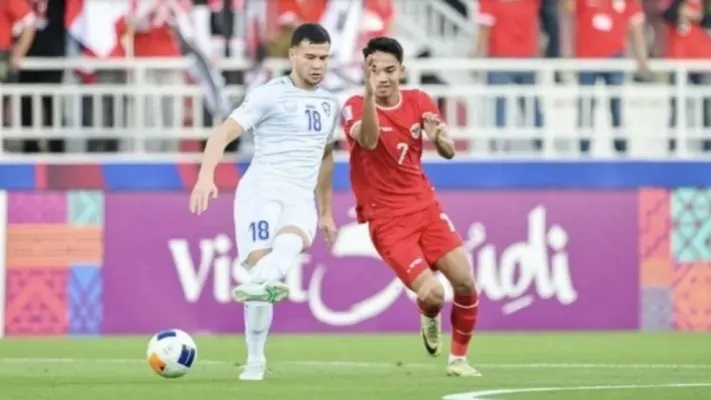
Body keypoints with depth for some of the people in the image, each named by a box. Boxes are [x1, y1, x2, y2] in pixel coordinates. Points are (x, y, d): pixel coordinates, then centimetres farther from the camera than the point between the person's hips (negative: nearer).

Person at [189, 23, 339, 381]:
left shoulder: (329, 104, 19)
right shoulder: (269, 95, -1)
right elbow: (225, 132, -11)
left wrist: (326, 212, 34)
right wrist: (206, 176, -28)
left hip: (301, 198, 4)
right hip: (261, 190, -4)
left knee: (293, 241, -33)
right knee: (259, 260, -21)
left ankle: (259, 284, -63)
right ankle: (255, 360, -11)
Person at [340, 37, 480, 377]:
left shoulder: (419, 102, 1)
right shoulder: (355, 107, -13)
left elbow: (449, 152, 1)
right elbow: (368, 141, -35)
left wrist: (438, 138, -24)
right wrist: (369, 93, -51)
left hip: (424, 206, 4)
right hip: (386, 219, -4)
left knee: (465, 282, -8)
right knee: (432, 292, -19)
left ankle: (458, 358, 15)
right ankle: (429, 317, 20)